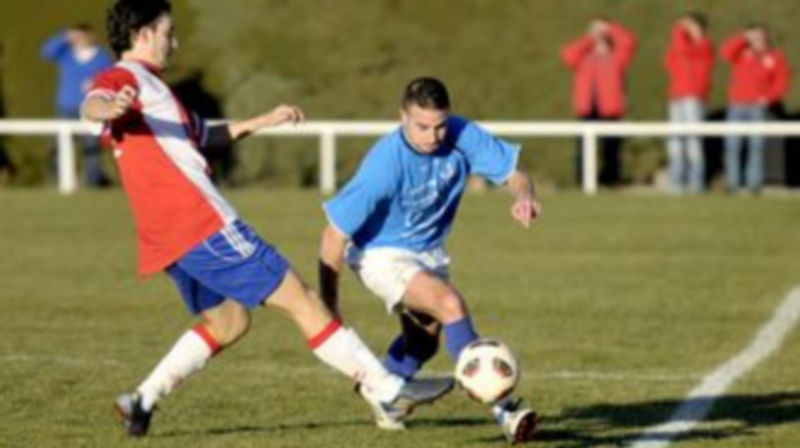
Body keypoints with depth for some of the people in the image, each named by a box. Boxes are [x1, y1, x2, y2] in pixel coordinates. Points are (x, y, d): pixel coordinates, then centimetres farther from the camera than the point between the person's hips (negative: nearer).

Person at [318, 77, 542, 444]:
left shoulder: (462, 136, -20)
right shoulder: (385, 163, -32)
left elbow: (513, 172, -9)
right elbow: (335, 235, -26)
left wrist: (523, 197, -35)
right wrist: (329, 310, -23)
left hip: (428, 251, 7)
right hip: (382, 254, -7)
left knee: (424, 339, 24)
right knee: (450, 304, -29)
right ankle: (501, 408, -30)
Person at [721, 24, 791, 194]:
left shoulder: (775, 58, 5)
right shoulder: (741, 52, 5)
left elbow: (781, 84, 4)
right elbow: (726, 52, -16)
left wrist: (769, 97, -12)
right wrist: (744, 38, -17)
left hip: (758, 107, -1)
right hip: (736, 105, 1)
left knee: (756, 145, -7)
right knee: (732, 146, -4)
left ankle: (754, 183, -3)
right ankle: (733, 183, 0)